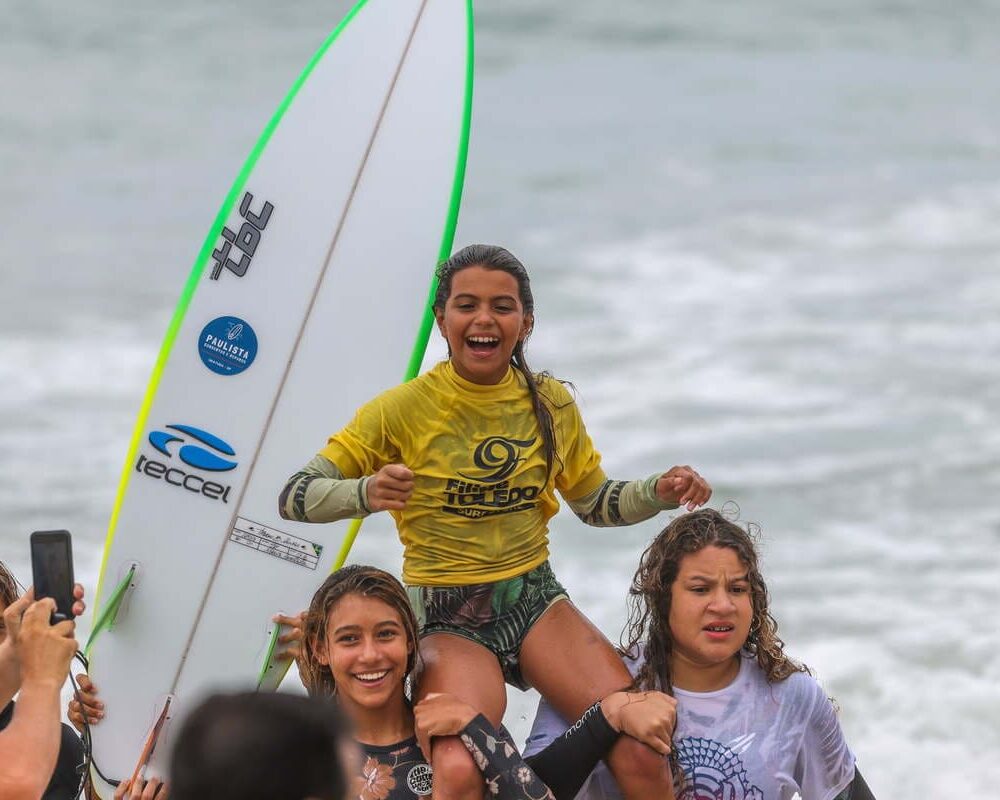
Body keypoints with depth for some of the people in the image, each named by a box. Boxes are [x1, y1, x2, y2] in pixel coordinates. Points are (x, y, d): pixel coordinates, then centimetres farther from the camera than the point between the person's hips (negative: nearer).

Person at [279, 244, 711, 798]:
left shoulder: (551, 405, 7)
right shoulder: (406, 409, -6)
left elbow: (595, 503, 22)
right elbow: (295, 497, -7)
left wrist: (659, 492, 1)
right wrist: (367, 493, -28)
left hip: (535, 602, 4)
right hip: (448, 620, -4)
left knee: (642, 754, -20)